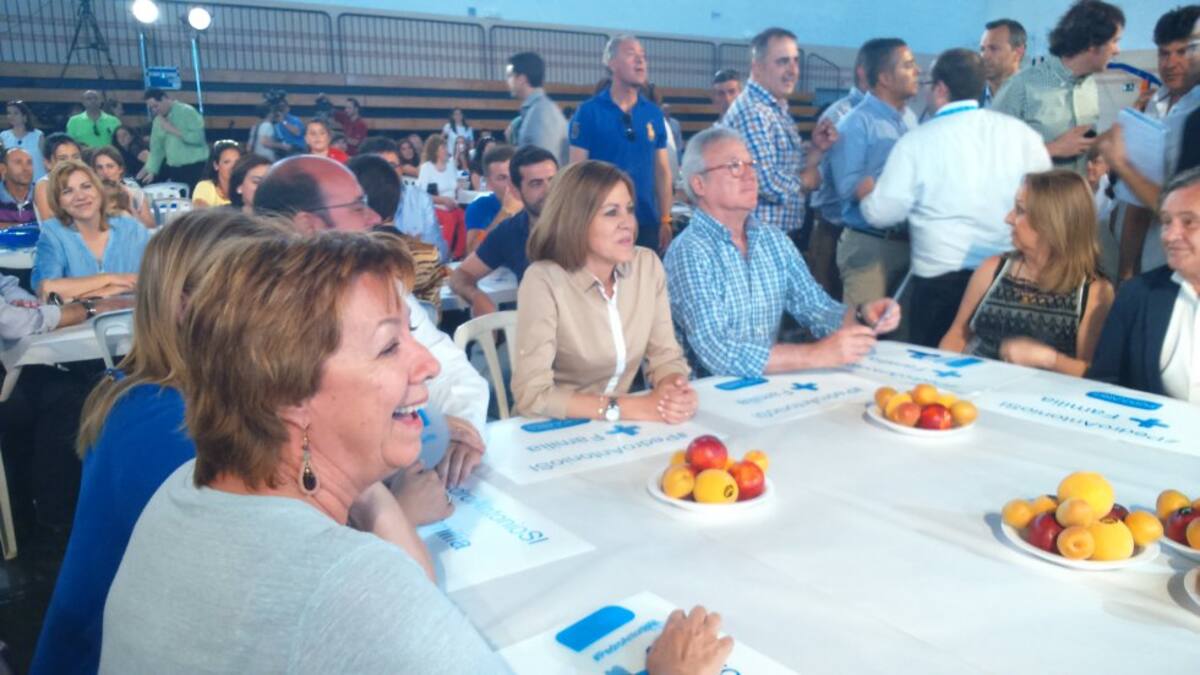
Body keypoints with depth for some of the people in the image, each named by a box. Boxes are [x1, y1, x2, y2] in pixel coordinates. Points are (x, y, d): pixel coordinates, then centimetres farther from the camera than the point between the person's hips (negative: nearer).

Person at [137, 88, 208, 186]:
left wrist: (173, 130, -15)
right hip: (173, 168, 6)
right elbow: (156, 149, 13)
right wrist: (151, 171, 4)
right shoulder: (158, 121, 12)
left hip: (195, 167, -6)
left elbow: (198, 137, -17)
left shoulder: (187, 111, -7)